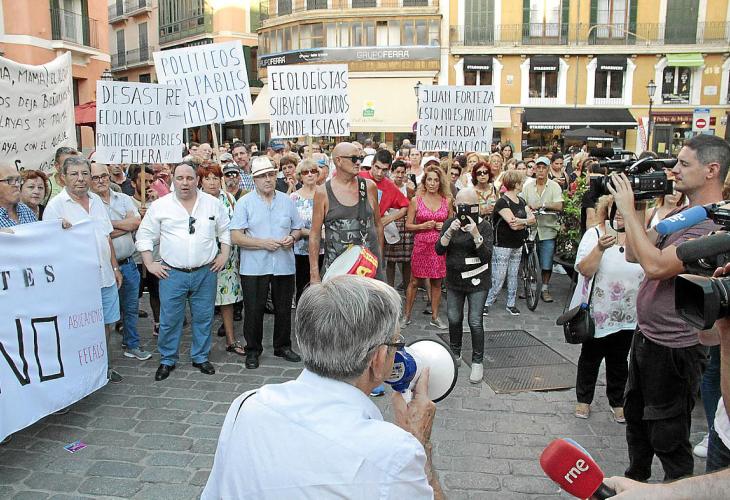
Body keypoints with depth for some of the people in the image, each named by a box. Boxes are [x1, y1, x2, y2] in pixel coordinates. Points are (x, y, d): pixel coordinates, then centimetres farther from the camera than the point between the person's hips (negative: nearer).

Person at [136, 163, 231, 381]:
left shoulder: (213, 203, 4)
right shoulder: (160, 206, 0)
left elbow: (225, 231, 13)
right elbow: (145, 235, 5)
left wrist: (224, 255, 3)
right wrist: (150, 264, -1)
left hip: (205, 272, 1)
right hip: (172, 273, -1)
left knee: (203, 318, 9)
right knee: (170, 320, 5)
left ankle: (201, 357, 26)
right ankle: (167, 360, 22)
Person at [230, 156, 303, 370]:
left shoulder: (286, 201, 9)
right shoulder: (245, 203, -2)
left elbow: (298, 228, 17)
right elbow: (236, 237, -9)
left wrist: (292, 238, -6)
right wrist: (263, 243, -17)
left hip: (284, 266, 3)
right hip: (254, 267, -3)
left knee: (284, 309, 12)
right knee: (254, 310, 5)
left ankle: (283, 346, 30)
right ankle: (253, 350, 21)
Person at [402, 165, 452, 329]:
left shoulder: (447, 201, 6)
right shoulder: (416, 200, 0)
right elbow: (408, 225, 0)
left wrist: (444, 226, -4)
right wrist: (423, 226, -15)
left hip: (439, 246, 2)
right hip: (421, 245, -2)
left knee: (436, 282, 8)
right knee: (414, 281, 3)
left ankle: (435, 317, 20)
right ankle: (407, 315, 15)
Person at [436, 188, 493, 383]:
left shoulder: (484, 226, -9)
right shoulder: (450, 223, 2)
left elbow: (486, 257, -18)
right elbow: (439, 250, -7)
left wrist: (476, 234, -29)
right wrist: (450, 232, -21)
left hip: (477, 281, -4)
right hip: (454, 279, 4)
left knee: (475, 322, -5)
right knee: (454, 319, 12)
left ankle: (477, 362, 11)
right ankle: (455, 354, 33)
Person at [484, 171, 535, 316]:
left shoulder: (521, 201, 11)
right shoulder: (502, 202, -16)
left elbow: (532, 218, 0)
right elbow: (513, 224, -24)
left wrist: (521, 221, -18)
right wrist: (526, 221, -10)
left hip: (517, 245, 8)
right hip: (502, 246, -8)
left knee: (513, 276, 14)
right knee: (498, 278, -4)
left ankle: (511, 304, 24)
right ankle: (486, 303, 9)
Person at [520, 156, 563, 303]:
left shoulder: (554, 186, 0)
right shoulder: (527, 187, 7)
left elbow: (559, 206, -11)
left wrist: (542, 205, -20)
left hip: (547, 230, -2)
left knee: (546, 264, 2)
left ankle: (545, 289, 18)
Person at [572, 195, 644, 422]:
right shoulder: (595, 234, -8)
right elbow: (584, 270, -18)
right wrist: (600, 248, -32)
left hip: (628, 316, 2)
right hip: (596, 313, -2)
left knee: (619, 361, 15)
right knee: (590, 358, 13)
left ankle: (617, 402, 33)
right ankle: (583, 399, 30)